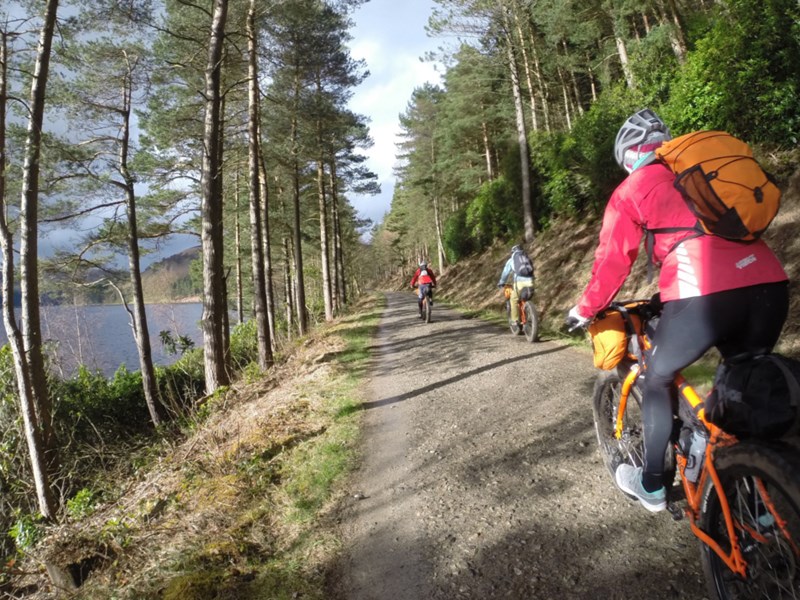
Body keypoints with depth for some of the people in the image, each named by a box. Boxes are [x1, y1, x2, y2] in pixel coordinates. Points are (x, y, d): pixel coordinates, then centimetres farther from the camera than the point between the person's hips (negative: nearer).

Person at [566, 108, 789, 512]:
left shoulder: (633, 188, 12)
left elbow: (612, 260, 9)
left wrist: (585, 310, 24)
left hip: (702, 294, -5)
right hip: (769, 285, 6)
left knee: (658, 379, 18)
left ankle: (652, 486, 29)